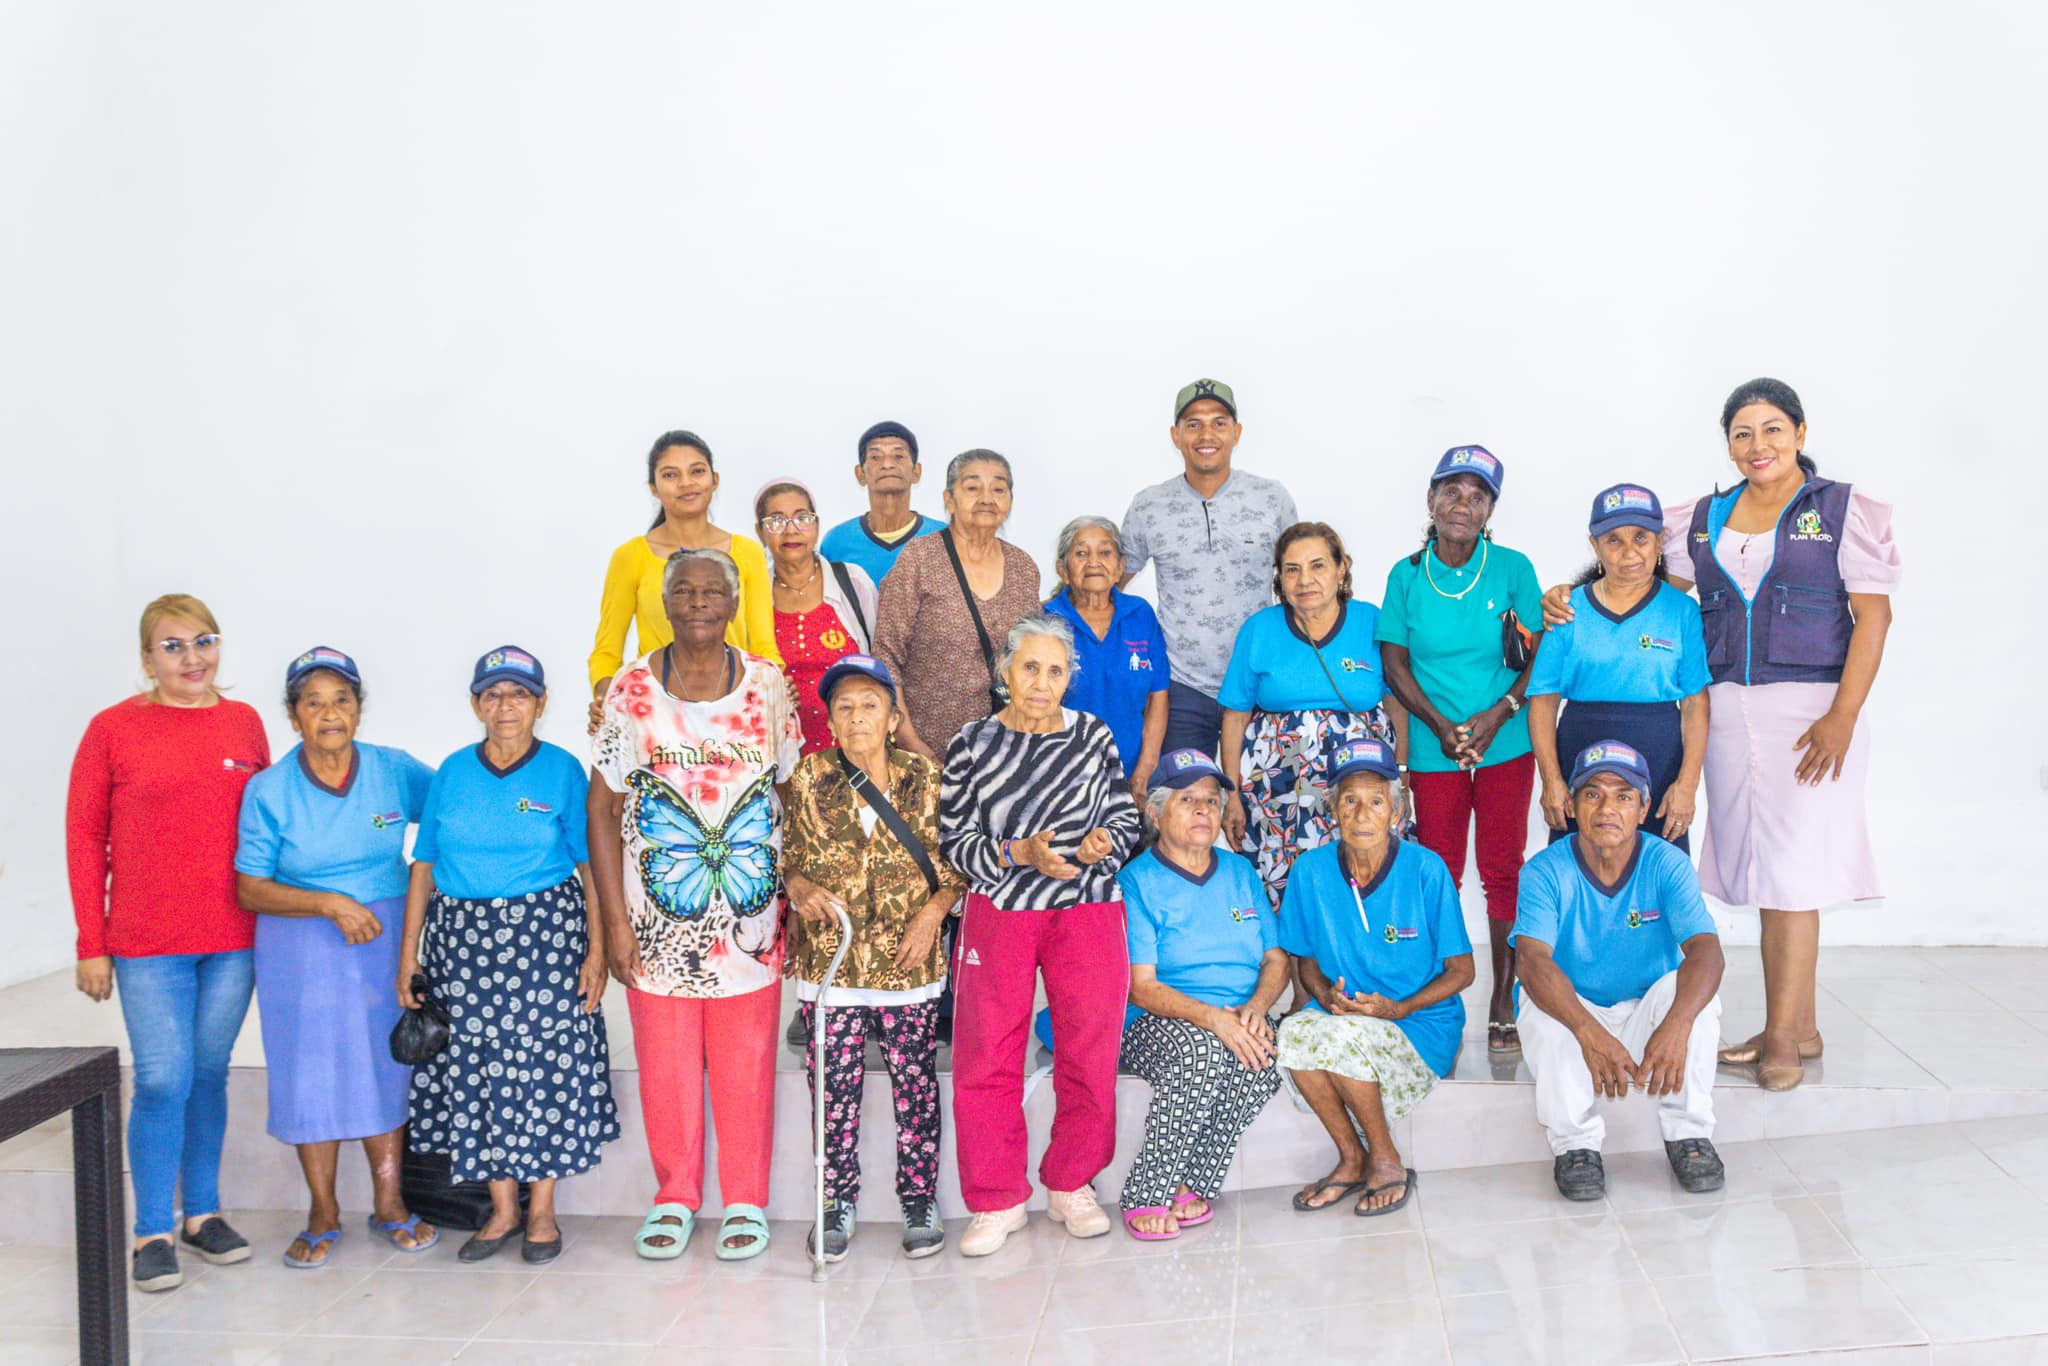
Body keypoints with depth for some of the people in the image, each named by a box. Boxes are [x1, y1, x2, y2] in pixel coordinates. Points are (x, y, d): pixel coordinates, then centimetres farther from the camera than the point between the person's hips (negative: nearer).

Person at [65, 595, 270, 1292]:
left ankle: (202, 1211, 26)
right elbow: (84, 838, -1)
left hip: (233, 940, 3)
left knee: (209, 1074, 12)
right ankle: (154, 1231, 11)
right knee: (162, 1081, -4)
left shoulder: (244, 723, 5)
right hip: (148, 945, -3)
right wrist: (91, 944, -3)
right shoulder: (113, 729, -3)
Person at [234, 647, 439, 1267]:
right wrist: (330, 904, -18)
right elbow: (251, 890, -7)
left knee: (386, 1066, 8)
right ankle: (323, 1214, 21)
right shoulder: (268, 790, -7)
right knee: (311, 1075, 5)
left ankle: (390, 1204, 22)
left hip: (386, 942, 2)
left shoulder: (394, 770, -3)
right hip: (302, 953, -1)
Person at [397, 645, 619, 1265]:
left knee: (546, 1064, 0)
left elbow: (591, 865, 0)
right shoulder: (452, 773, 7)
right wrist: (409, 951, 4)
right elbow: (424, 866, 9)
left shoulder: (563, 771, 0)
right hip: (462, 937, 3)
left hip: (546, 933, -3)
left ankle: (542, 1210, 15)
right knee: (474, 1067, 5)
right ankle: (502, 1209, 20)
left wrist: (596, 950, -6)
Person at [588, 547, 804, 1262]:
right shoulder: (631, 689, -1)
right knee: (665, 1064, 8)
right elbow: (602, 807, -1)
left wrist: (798, 893, 0)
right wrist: (614, 919, -5)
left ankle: (746, 1202, 24)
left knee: (746, 1063, 7)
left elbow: (792, 794, 6)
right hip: (658, 920, 0)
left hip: (749, 914, 0)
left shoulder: (767, 685, 2)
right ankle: (675, 1197, 27)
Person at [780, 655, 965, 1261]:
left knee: (916, 1087, 7)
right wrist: (802, 890, -13)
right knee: (834, 1090, 6)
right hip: (829, 959, 0)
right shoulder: (807, 779, 0)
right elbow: (783, 857, 7)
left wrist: (934, 911, -8)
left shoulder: (926, 779, 1)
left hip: (910, 962, 0)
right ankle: (839, 1202, 22)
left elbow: (956, 860, 6)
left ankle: (920, 1199, 23)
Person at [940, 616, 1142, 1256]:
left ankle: (1070, 1185, 23)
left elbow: (1127, 819, 11)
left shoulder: (1094, 736, 5)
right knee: (986, 1060, 1)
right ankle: (997, 1200, 16)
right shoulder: (973, 743, 1)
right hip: (998, 912, -1)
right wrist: (1020, 854, -16)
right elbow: (954, 843, -2)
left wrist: (1104, 843, -11)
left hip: (1087, 911, 1)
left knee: (1091, 1056, 3)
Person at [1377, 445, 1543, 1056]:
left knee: (1503, 871, 2)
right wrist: (1440, 724, -10)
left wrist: (1496, 716, -13)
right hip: (1434, 747, 1)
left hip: (1506, 744, -1)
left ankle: (1503, 1005, 11)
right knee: (1438, 874, 4)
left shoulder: (1512, 568, -2)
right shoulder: (1407, 575, 0)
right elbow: (1395, 663, 3)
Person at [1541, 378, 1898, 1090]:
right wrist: (1570, 597, -2)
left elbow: (1874, 614, -5)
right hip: (1729, 710, 5)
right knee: (1760, 866, 6)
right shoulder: (1704, 519, 14)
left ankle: (1781, 1035, -2)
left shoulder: (1843, 510, 1)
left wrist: (1843, 717, -14)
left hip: (1810, 706, -4)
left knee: (1790, 867, -7)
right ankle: (1797, 1026, 16)